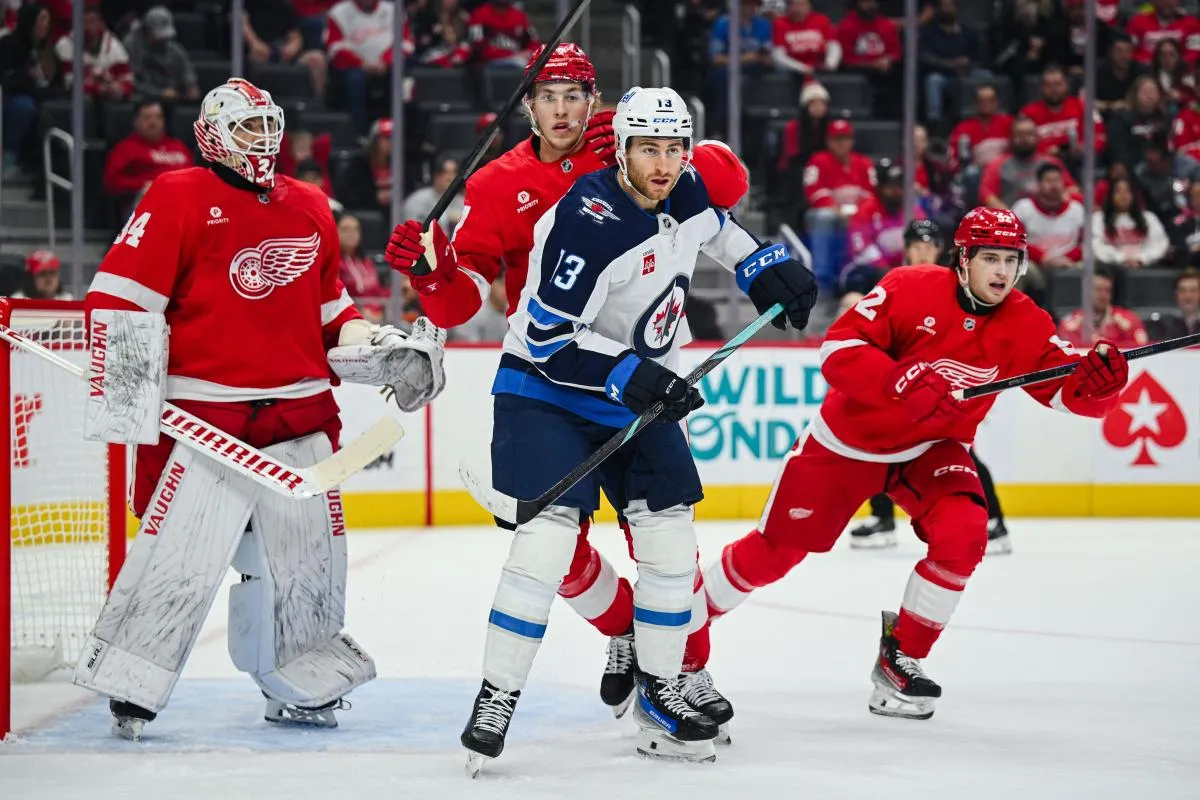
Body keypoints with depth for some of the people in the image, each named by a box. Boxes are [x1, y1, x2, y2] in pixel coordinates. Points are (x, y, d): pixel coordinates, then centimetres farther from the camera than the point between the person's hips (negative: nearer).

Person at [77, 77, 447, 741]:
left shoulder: (309, 208, 16)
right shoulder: (179, 198, -3)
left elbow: (327, 305, 26)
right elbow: (120, 293, -7)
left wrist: (385, 350, 13)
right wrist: (128, 377, -16)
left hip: (302, 412, 6)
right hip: (207, 409, -6)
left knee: (309, 552, 9)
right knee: (180, 555, -12)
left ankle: (301, 686, 25)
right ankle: (127, 687, 0)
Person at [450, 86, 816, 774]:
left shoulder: (688, 194, -4)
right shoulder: (589, 220, -27)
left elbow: (714, 226, 24)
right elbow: (548, 337, -26)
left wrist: (766, 266, 12)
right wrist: (630, 374, -32)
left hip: (639, 392, 7)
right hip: (547, 390, -7)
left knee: (671, 538, 4)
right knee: (547, 536, -20)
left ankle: (661, 692, 19)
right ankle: (497, 701, -12)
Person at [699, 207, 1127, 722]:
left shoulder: (1024, 324, -13)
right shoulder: (910, 289, -23)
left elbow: (1071, 392, -18)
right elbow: (839, 349, -28)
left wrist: (1100, 379, -41)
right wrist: (900, 382, -43)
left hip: (931, 448, 3)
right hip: (849, 438, -3)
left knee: (963, 533, -24)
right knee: (774, 550, 3)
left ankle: (900, 658, -6)